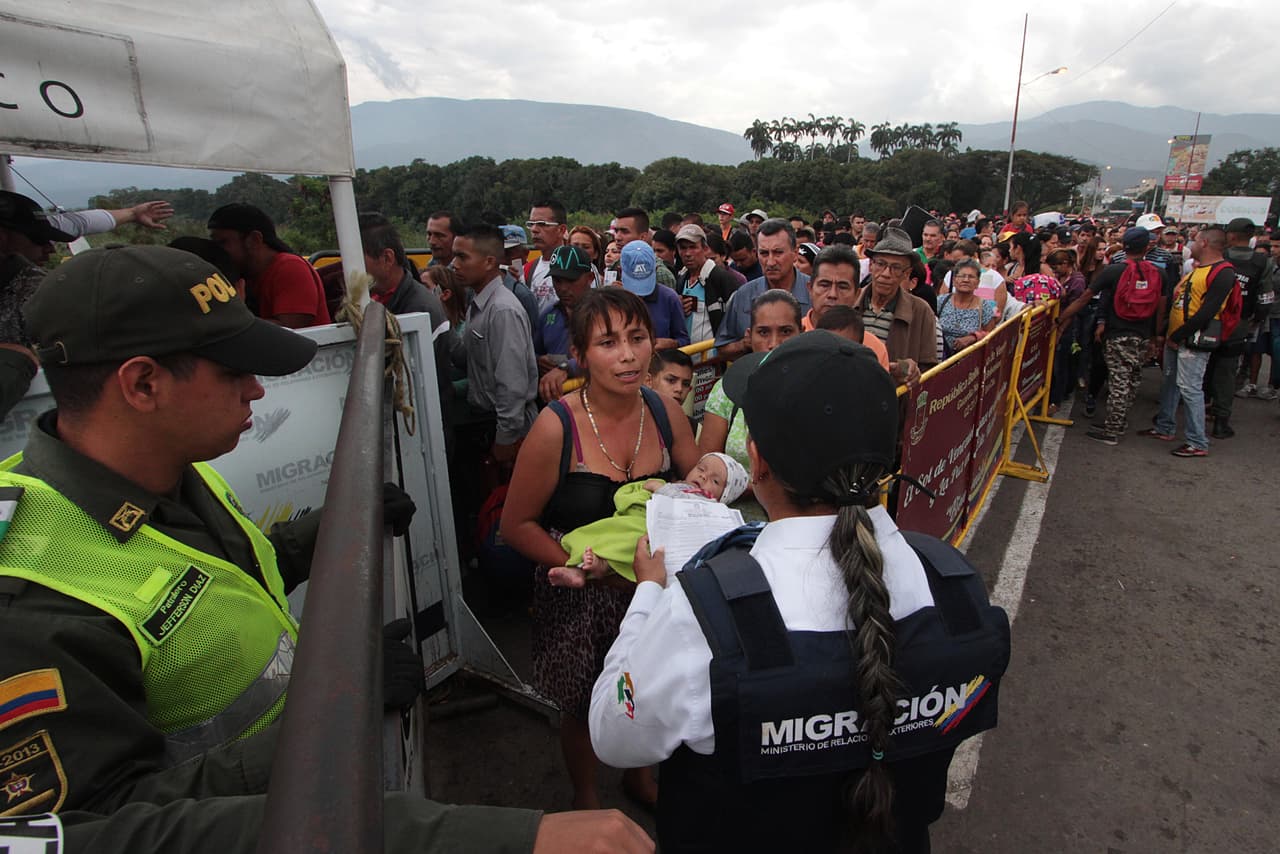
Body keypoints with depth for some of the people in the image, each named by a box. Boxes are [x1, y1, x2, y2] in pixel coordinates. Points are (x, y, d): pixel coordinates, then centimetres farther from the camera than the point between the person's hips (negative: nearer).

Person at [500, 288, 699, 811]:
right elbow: (516, 525, -14)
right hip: (579, 594, -3)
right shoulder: (557, 428, -22)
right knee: (583, 705, 19)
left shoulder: (665, 413, -9)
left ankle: (637, 774, 58)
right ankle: (584, 795, 52)